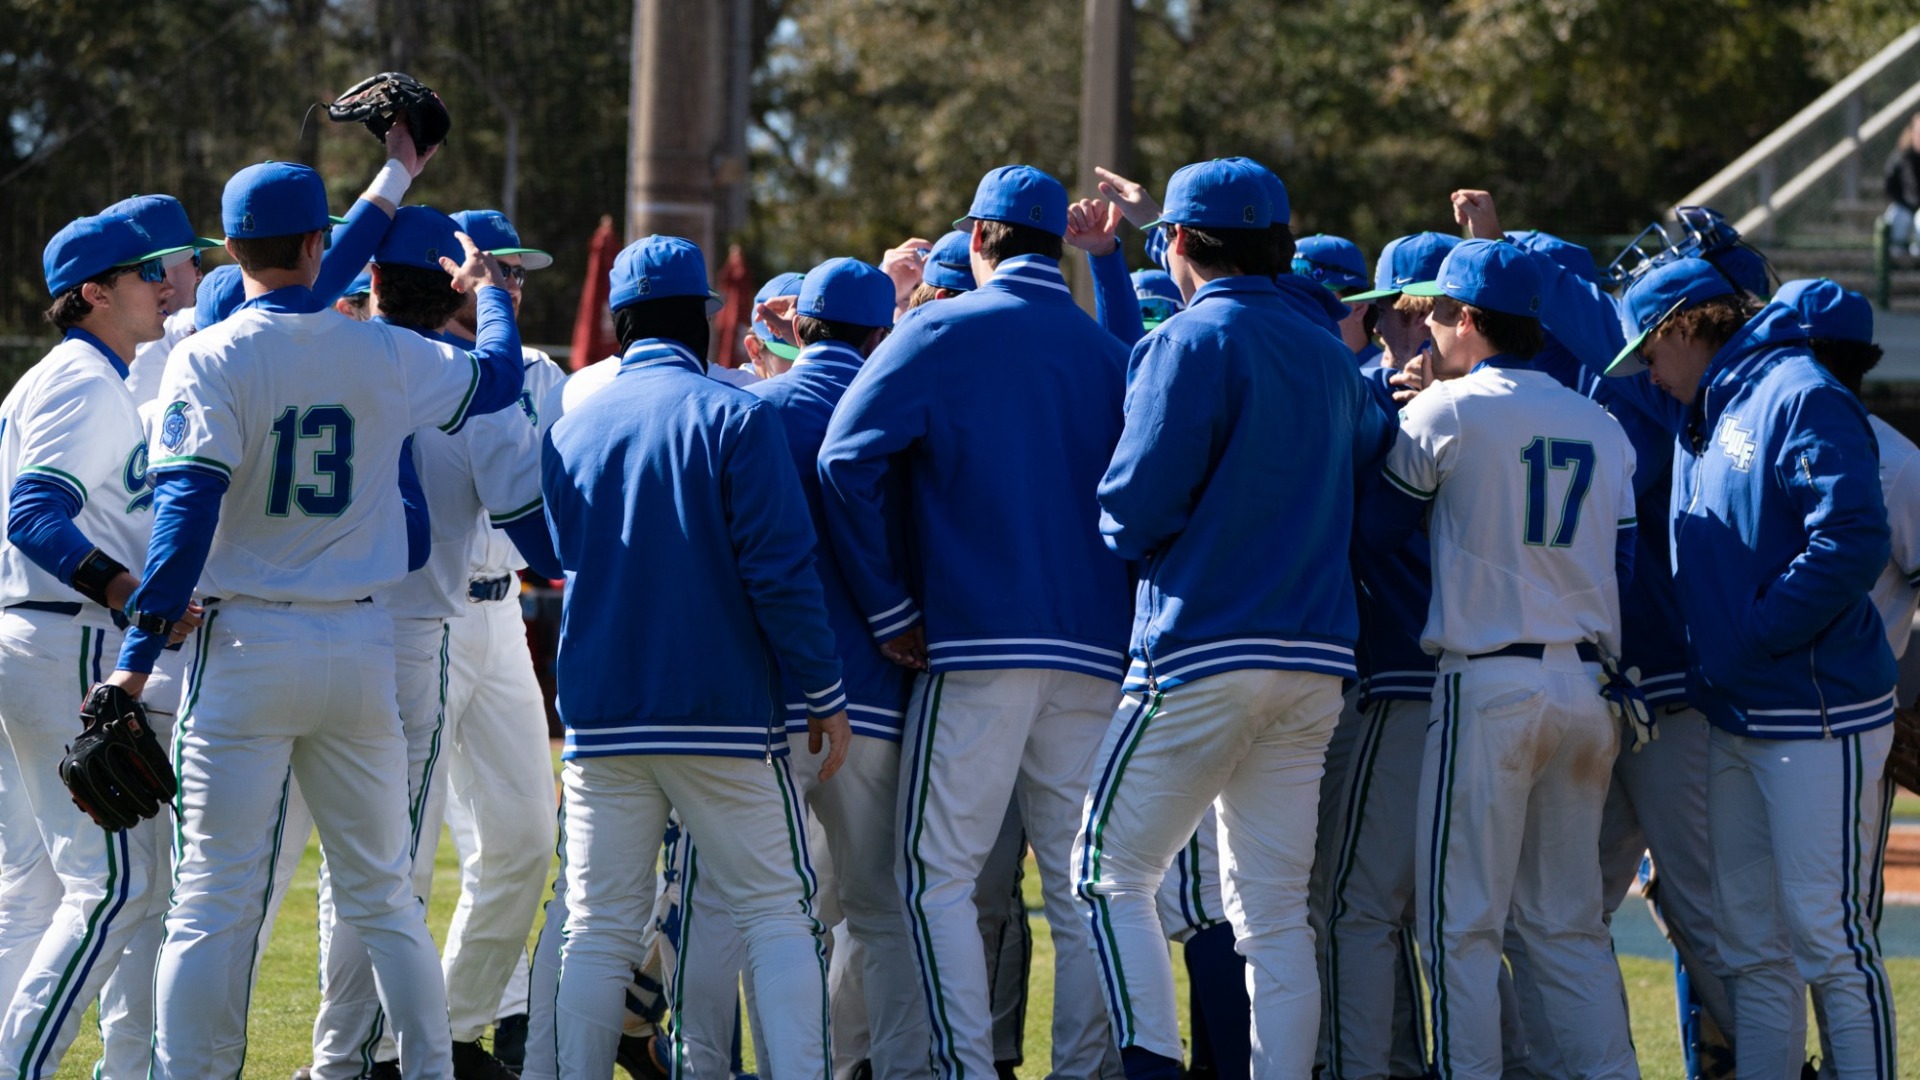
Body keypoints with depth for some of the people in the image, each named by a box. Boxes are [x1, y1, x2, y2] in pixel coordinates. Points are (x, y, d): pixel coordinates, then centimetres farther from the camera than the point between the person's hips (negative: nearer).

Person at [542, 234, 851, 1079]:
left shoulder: (568, 430, 8)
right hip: (724, 712, -3)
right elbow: (780, 567, -10)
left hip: (599, 721, 3)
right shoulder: (733, 416, -6)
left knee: (597, 931, 5)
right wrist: (824, 694, -4)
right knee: (776, 914, 1)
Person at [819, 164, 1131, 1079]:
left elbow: (848, 459, -10)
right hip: (1096, 655, 4)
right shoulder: (1108, 351, 11)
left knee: (938, 875, -1)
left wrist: (888, 609, -5)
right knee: (1080, 885, 7)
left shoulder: (943, 334, 0)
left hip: (980, 642, -4)